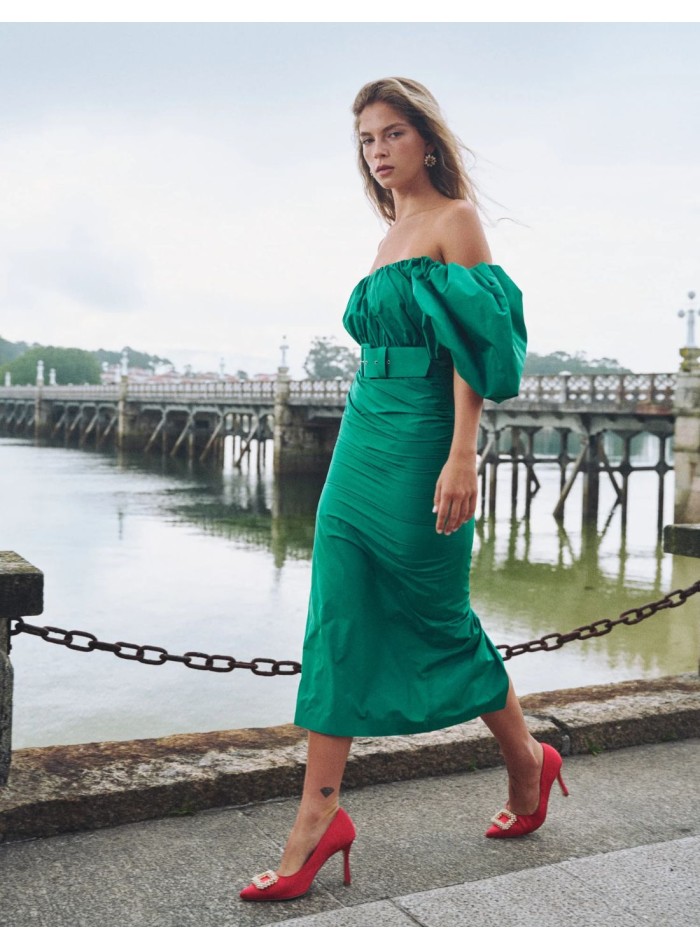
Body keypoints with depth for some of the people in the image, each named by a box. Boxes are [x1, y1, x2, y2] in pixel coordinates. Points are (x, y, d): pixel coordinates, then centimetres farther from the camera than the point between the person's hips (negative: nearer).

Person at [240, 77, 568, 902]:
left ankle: (528, 765, 27)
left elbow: (472, 345, -13)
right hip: (362, 440, 8)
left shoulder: (455, 221, -3)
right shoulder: (390, 235, 20)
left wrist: (462, 457, -21)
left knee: (437, 619, 3)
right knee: (339, 624, 0)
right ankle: (318, 819, 4)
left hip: (419, 442, -8)